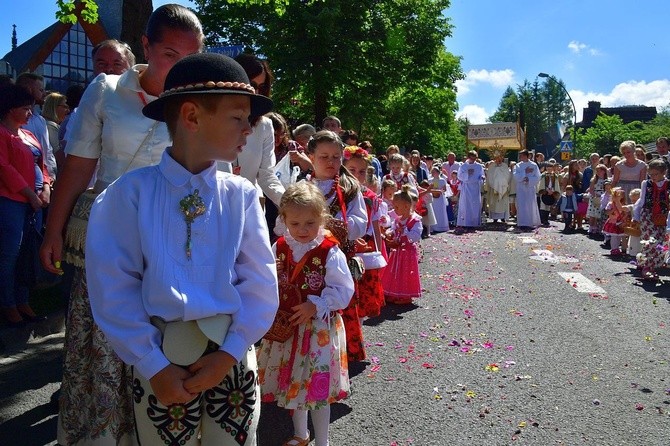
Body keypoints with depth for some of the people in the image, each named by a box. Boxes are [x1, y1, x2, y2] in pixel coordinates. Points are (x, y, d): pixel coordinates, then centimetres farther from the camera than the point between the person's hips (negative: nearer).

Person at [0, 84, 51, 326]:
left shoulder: (28, 135, 18)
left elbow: (41, 165, 19)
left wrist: (46, 188, 1)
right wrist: (30, 195, -14)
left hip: (34, 202, 8)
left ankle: (22, 302, 21)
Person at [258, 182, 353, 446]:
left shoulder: (330, 252, -14)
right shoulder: (279, 249, -1)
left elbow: (343, 290, -14)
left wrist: (315, 306, -21)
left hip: (319, 328, -5)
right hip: (285, 327, 5)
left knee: (317, 387, 4)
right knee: (291, 382, 19)